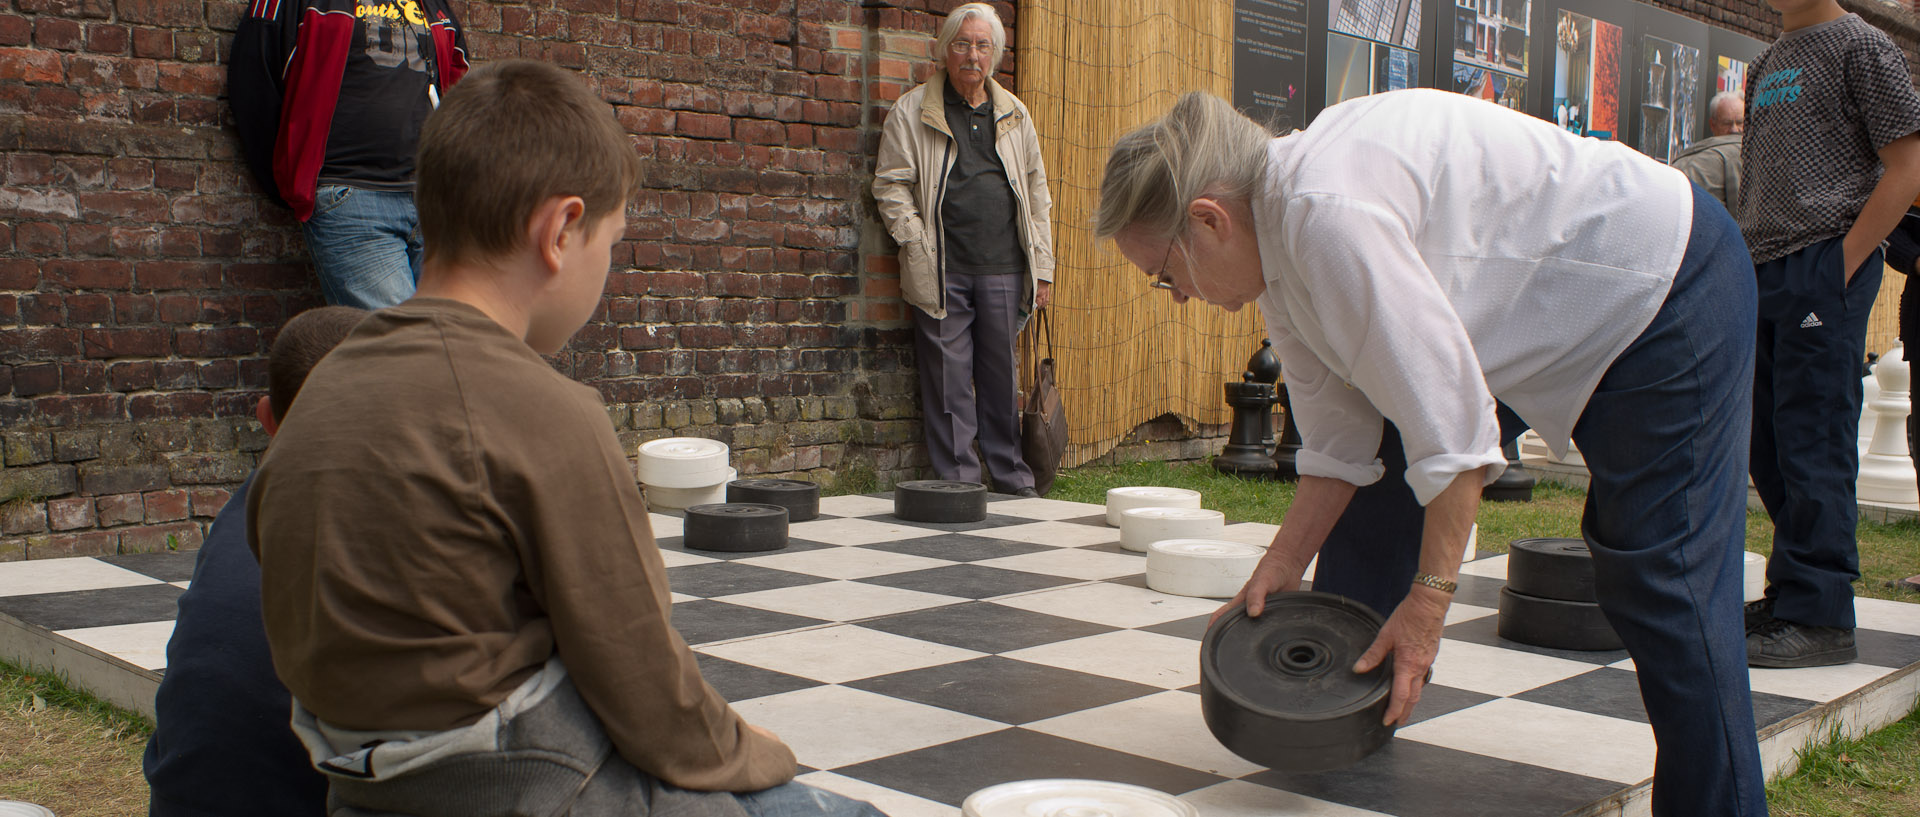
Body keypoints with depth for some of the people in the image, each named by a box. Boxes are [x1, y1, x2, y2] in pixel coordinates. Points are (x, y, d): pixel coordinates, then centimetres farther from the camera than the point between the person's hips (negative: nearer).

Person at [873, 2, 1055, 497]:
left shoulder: (1014, 115, 14)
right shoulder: (912, 112, 4)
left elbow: (1036, 192, 16)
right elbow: (890, 185, 3)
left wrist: (1042, 267, 11)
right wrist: (919, 246, -7)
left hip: (1003, 270, 3)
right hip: (943, 272, -3)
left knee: (1002, 379, 9)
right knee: (948, 381, -1)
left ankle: (1014, 483, 18)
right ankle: (957, 485, 7)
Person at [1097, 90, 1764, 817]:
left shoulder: (1331, 215, -34)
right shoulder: (1274, 241, -3)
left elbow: (1451, 423, -31)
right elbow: (1339, 435, 3)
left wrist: (1430, 596, -23)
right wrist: (1283, 564, 1)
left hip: (1666, 285, -10)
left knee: (1657, 582, -13)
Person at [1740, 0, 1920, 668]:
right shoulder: (1769, 62, 21)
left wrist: (1843, 263, -13)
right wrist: (1747, 266, 11)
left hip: (1824, 267, -8)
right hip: (1764, 272, 8)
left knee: (1813, 443, -8)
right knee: (1766, 444, 10)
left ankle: (1820, 617, -4)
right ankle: (1790, 595, 20)